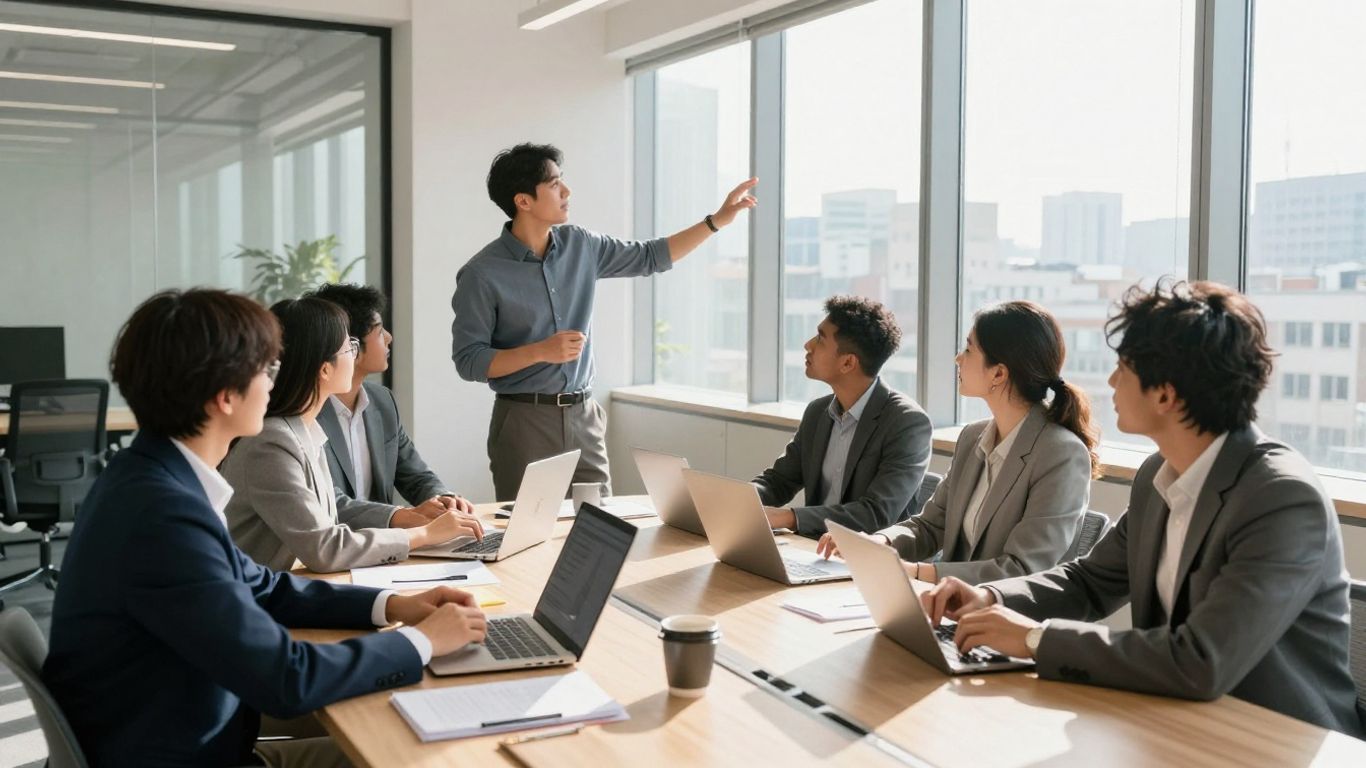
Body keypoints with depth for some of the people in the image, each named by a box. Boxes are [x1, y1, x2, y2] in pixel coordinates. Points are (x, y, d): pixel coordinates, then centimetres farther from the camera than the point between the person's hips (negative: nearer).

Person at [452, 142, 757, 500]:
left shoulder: (580, 245, 6)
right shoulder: (482, 274, -10)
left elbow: (649, 257, 16)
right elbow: (468, 361, -10)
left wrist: (717, 220, 11)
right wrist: (541, 352, -21)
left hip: (584, 416, 5)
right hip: (525, 420, -5)